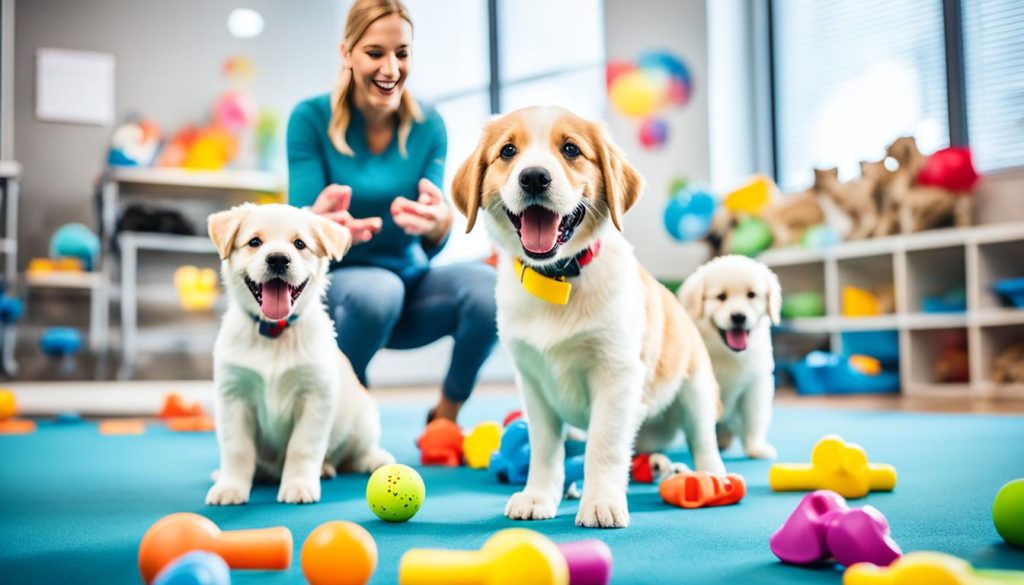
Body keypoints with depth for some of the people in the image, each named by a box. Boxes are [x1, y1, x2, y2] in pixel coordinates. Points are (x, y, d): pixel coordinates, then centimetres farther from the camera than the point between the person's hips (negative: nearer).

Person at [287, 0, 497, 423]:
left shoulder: (428, 127, -3)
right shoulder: (311, 119, -10)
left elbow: (430, 246, -10)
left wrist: (438, 224, -37)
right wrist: (322, 222, -42)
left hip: (408, 282, 3)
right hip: (332, 285, -2)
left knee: (486, 285, -27)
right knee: (376, 288, -37)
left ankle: (444, 420, -4)